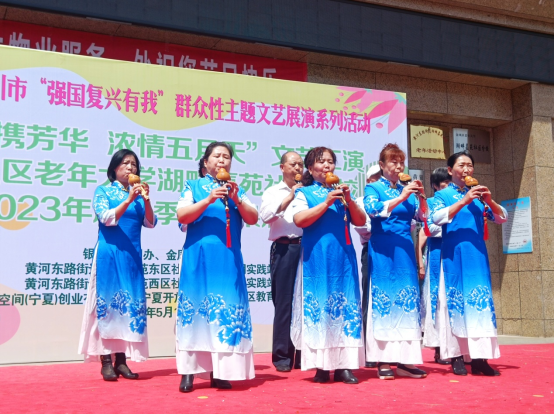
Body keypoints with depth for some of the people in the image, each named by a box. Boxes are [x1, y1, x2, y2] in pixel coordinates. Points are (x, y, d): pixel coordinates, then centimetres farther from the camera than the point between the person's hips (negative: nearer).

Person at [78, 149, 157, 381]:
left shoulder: (138, 194, 12)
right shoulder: (103, 191, 2)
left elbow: (150, 223, 3)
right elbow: (107, 218, -13)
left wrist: (146, 200, -11)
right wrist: (129, 200, -20)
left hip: (132, 256, 4)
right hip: (109, 254, -4)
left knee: (130, 303, 2)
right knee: (108, 302, -5)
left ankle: (121, 360, 8)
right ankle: (106, 361, -3)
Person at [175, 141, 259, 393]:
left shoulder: (237, 190, 14)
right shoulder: (193, 186, 7)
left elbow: (253, 219, 4)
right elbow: (181, 216, -7)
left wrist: (236, 200, -12)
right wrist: (209, 200, -17)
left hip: (228, 260, 3)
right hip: (199, 258, -2)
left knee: (227, 310, -2)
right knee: (196, 307, -4)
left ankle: (219, 372, 5)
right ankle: (189, 371, 1)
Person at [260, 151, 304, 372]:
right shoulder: (273, 192, 10)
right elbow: (266, 215, -7)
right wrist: (290, 197, -11)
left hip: (307, 248, 3)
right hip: (285, 249, -3)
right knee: (284, 302, -1)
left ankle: (304, 354, 14)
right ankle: (282, 355, 6)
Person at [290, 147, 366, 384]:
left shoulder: (341, 191, 16)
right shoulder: (304, 193, 6)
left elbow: (360, 221, 9)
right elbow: (299, 220, -11)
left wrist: (348, 200, -7)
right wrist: (327, 202, -16)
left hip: (343, 257, 3)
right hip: (317, 258, -3)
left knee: (346, 306, -1)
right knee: (317, 307, -3)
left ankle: (344, 365, 4)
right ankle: (321, 365, 4)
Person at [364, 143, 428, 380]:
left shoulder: (407, 189, 14)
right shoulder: (373, 188, 3)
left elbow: (422, 216, 7)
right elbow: (374, 210, -15)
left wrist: (421, 197, -9)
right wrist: (401, 197, -21)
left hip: (405, 249, 5)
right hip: (383, 250, -4)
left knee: (407, 301, 1)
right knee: (383, 300, -5)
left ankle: (404, 359, 5)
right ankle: (383, 361, -1)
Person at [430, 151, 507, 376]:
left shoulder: (478, 194, 13)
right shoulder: (442, 195, 3)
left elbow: (502, 218, 9)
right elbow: (437, 218, -16)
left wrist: (489, 200, -8)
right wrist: (464, 201, -21)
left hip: (477, 255, 4)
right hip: (454, 255, -3)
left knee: (480, 302, -1)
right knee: (455, 302, -1)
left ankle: (479, 357, 2)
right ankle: (457, 357, 4)